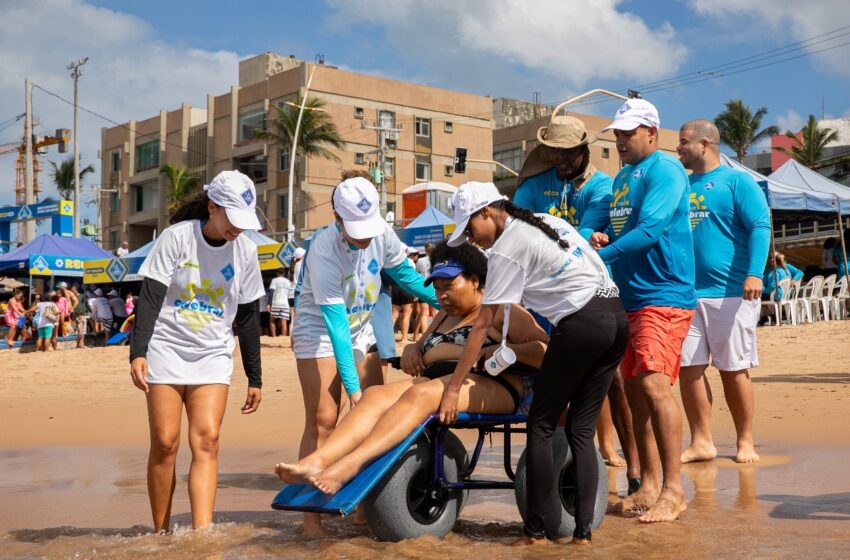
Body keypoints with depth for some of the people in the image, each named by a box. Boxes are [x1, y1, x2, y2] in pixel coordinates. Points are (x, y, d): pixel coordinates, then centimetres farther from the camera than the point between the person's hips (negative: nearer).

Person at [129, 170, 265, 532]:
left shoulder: (245, 250, 2)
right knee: (165, 442, -5)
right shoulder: (177, 237, -8)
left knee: (206, 440, -11)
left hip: (213, 357, 2)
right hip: (166, 350, -2)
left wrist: (255, 378, 9)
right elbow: (150, 299, -12)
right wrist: (138, 352, -25)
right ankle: (160, 534, 8)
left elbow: (248, 317, 8)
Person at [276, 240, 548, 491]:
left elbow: (544, 351, -5)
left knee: (420, 395, -36)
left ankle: (350, 465, -51)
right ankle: (316, 462, -41)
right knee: (376, 394, -21)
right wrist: (411, 350, 13)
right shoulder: (444, 317, 30)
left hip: (492, 390, -7)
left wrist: (493, 351, -18)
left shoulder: (501, 312, 6)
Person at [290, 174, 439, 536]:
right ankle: (311, 516, -5)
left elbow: (404, 273, 5)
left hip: (361, 331, 6)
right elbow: (335, 323, -33)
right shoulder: (324, 252, -31)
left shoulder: (382, 233, -16)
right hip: (321, 333, -6)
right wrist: (352, 386, -34)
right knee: (322, 422, -10)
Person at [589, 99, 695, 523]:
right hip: (630, 298, 9)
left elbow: (650, 228, -21)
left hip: (663, 295, -9)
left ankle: (673, 492, -11)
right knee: (634, 390, 9)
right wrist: (602, 239, 3)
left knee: (653, 384, -17)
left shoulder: (664, 169, -8)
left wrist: (599, 256, -23)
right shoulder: (623, 176, 19)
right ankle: (648, 487, 17)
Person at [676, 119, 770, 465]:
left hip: (730, 292, -5)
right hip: (686, 292, 5)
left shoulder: (736, 181, -1)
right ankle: (701, 442, 12)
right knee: (689, 367, 2)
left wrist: (754, 273, -23)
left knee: (734, 369, 1)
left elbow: (761, 227, -9)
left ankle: (745, 442, 15)